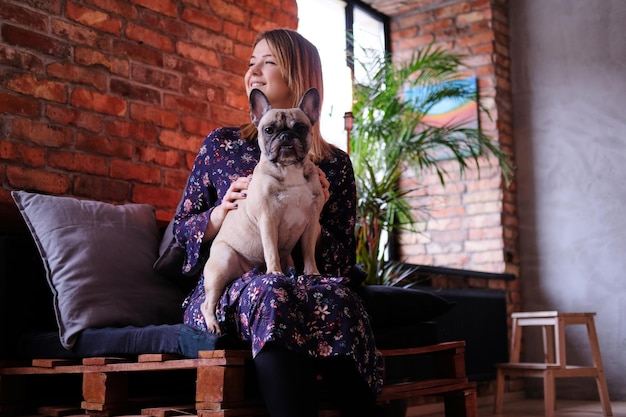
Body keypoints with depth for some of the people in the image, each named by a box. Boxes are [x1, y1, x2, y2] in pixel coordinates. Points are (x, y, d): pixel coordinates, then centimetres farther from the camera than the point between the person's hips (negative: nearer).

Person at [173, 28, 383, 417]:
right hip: (227, 290, 0)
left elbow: (344, 259, 8)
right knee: (271, 291, -36)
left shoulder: (335, 163, 10)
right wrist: (220, 214, -8)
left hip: (306, 284, 1)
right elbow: (180, 227, 13)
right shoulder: (221, 144, 11)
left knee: (335, 295, -35)